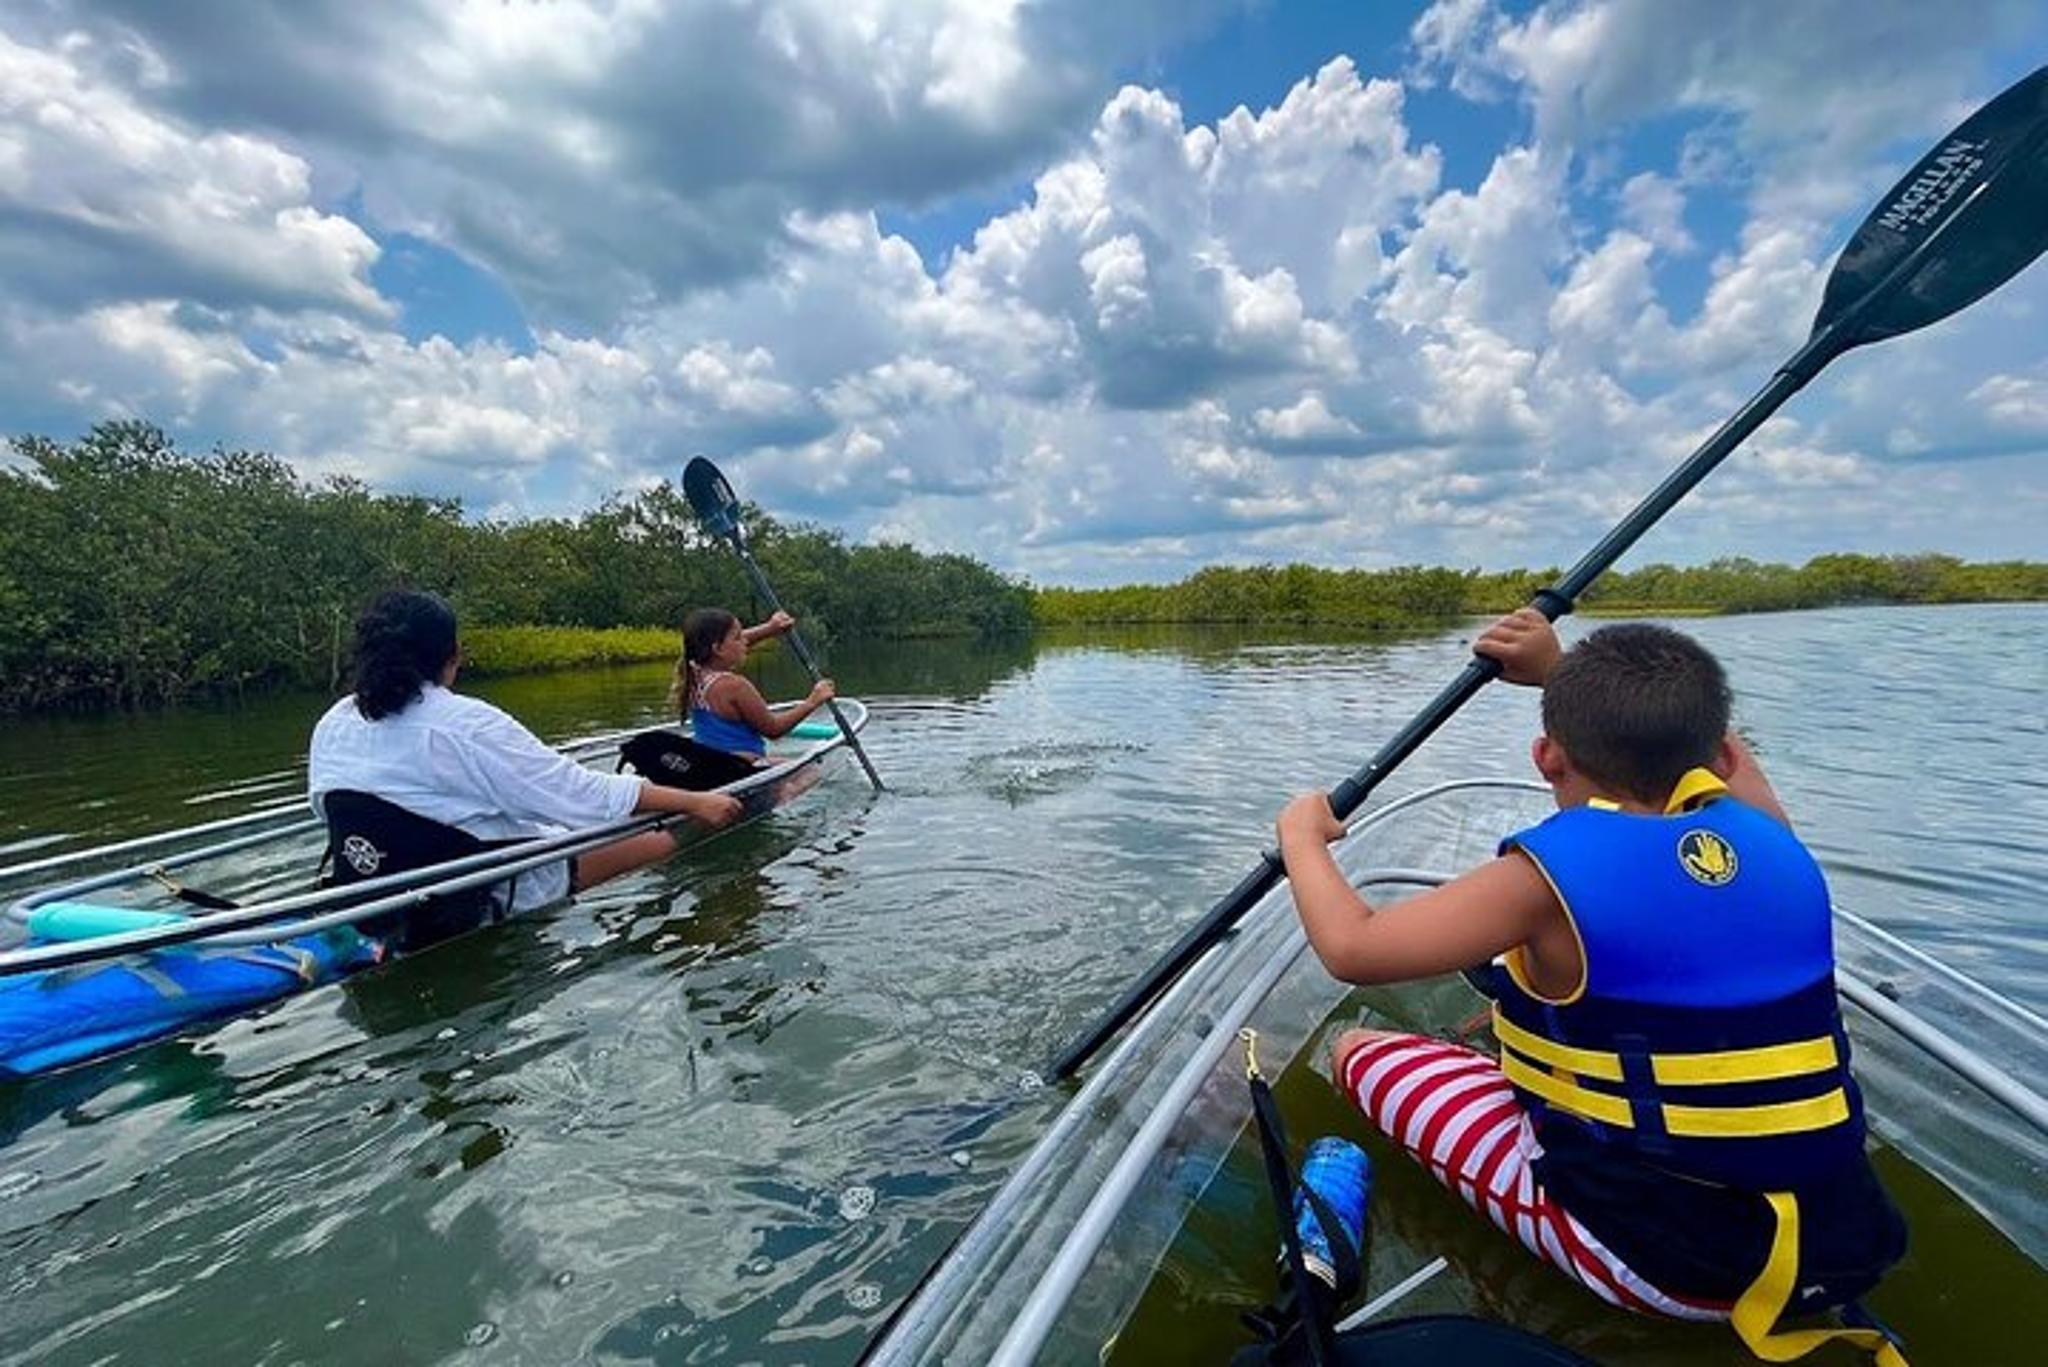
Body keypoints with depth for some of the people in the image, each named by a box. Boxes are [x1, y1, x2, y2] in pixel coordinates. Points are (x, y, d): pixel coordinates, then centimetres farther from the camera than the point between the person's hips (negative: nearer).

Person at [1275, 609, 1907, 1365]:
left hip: (1666, 1265, -6)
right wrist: (1563, 671, 23)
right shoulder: (1768, 833, -3)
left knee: (1361, 1050, 2)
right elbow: (1688, 737, 20)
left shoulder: (1553, 871, -21)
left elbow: (1353, 949, -22)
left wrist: (1302, 834, -5)